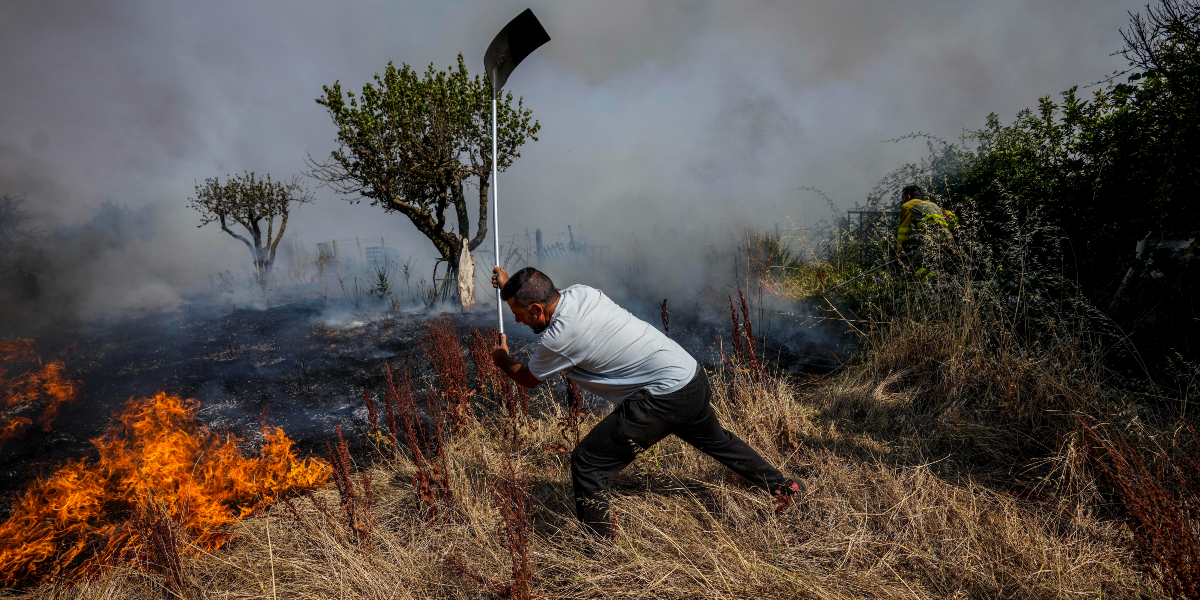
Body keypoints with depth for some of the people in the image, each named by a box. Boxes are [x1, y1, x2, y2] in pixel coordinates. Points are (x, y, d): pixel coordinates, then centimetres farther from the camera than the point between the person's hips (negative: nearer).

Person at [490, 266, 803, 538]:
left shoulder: (557, 338, -21)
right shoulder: (579, 292, -1)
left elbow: (527, 379, 2)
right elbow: (538, 295, 27)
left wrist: (502, 360, 21)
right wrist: (510, 285, 26)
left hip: (665, 398, -9)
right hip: (693, 375, 9)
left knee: (587, 463, -3)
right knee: (716, 440, 35)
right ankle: (784, 486, 53)